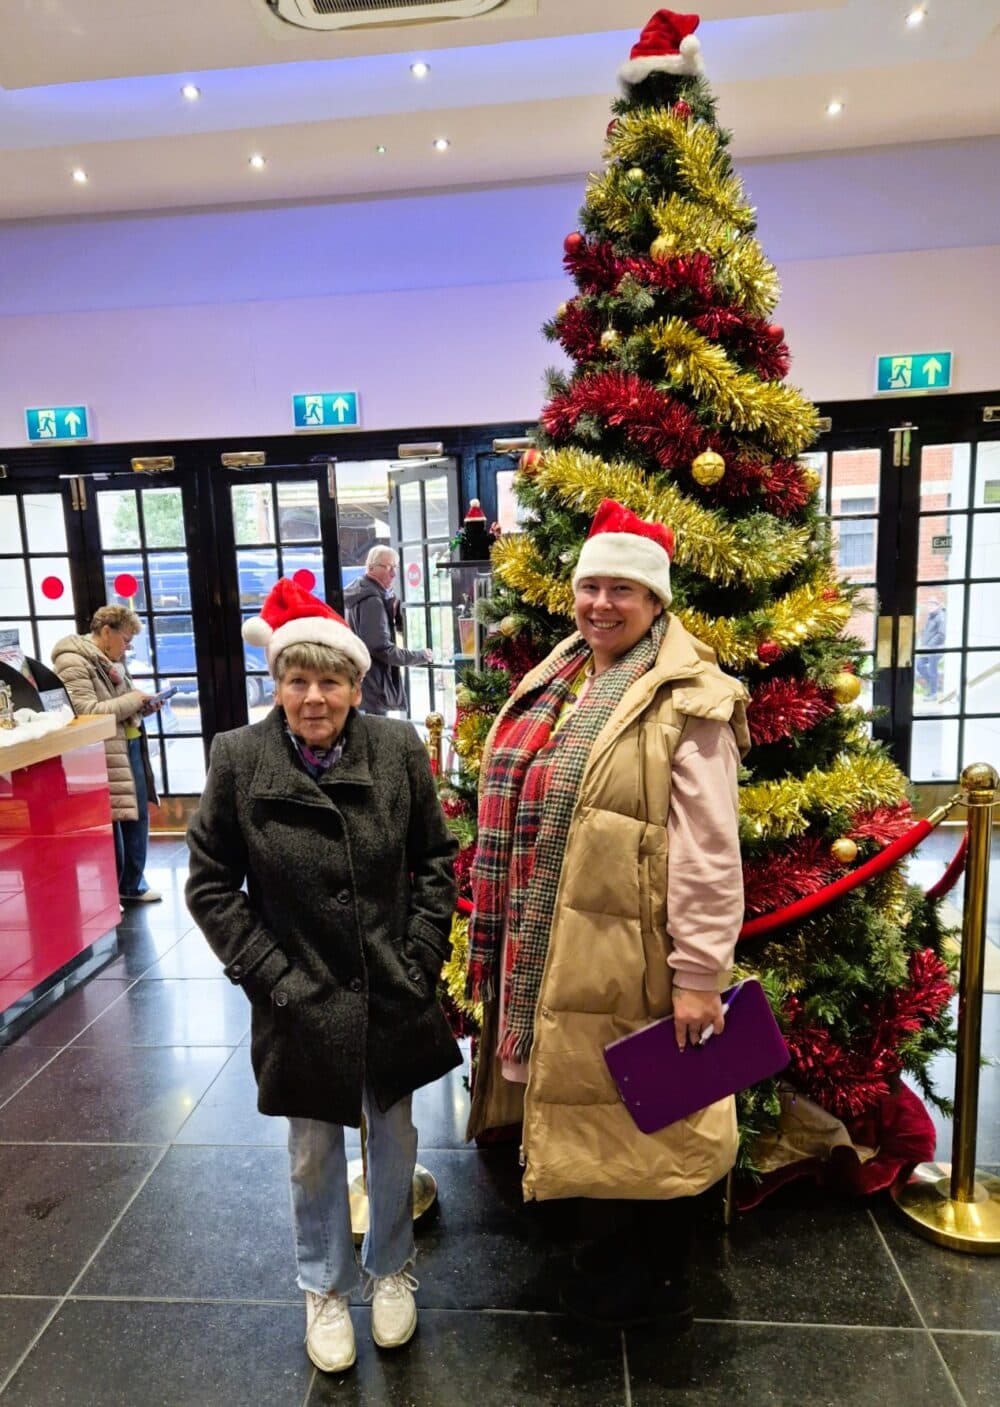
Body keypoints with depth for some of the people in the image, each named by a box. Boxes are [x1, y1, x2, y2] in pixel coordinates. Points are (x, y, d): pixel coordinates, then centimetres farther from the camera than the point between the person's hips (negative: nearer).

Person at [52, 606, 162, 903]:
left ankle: (132, 885, 27)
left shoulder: (111, 659, 15)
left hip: (131, 746, 9)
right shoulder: (73, 663, -14)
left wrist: (143, 706, 6)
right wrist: (132, 700, -15)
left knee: (138, 816, 13)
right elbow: (86, 713, -22)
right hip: (102, 755, -9)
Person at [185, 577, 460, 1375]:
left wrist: (420, 956, -6)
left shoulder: (399, 748, -11)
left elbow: (436, 859, -1)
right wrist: (268, 975, -9)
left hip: (394, 995, 1)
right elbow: (211, 884, -5)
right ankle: (325, 1290, 45)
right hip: (300, 1002, -1)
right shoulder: (238, 758, -12)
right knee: (315, 1154, 18)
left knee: (394, 1142, 21)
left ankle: (391, 1271, 48)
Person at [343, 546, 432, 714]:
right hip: (371, 685, -10)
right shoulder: (373, 601, -19)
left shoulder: (360, 592, 12)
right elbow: (382, 649, -23)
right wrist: (419, 656, -13)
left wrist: (390, 609, 2)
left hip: (357, 680, 10)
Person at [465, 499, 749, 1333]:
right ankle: (613, 1255, 45)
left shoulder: (687, 701, -13)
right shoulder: (552, 684, 9)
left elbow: (709, 854, -16)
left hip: (627, 955, -7)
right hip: (545, 948, 7)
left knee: (636, 1111, 11)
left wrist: (700, 974, -17)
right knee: (585, 1106, 21)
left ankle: (651, 1285, 36)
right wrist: (501, 935, 18)